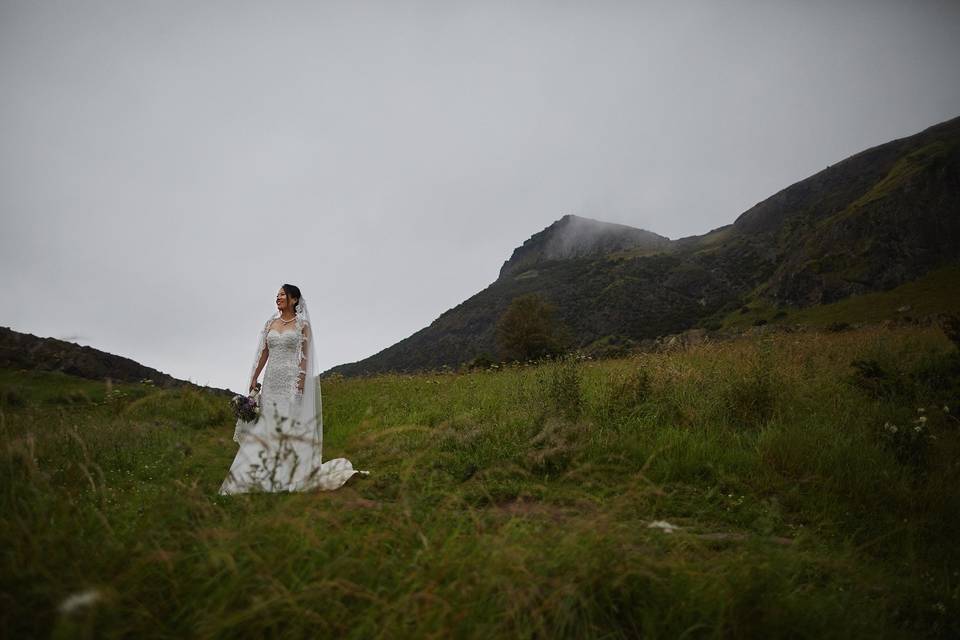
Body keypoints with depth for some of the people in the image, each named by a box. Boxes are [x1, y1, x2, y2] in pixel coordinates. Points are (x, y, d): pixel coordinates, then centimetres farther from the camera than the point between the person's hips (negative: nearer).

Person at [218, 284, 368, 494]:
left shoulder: (302, 324, -1)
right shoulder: (270, 323, 12)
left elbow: (305, 357, -5)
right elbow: (264, 353, 13)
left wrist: (302, 382, -13)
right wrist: (253, 379, 10)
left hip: (292, 380, -5)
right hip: (271, 380, 5)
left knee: (291, 425, -2)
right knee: (267, 426, 6)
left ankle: (292, 474, 7)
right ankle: (267, 475, 15)